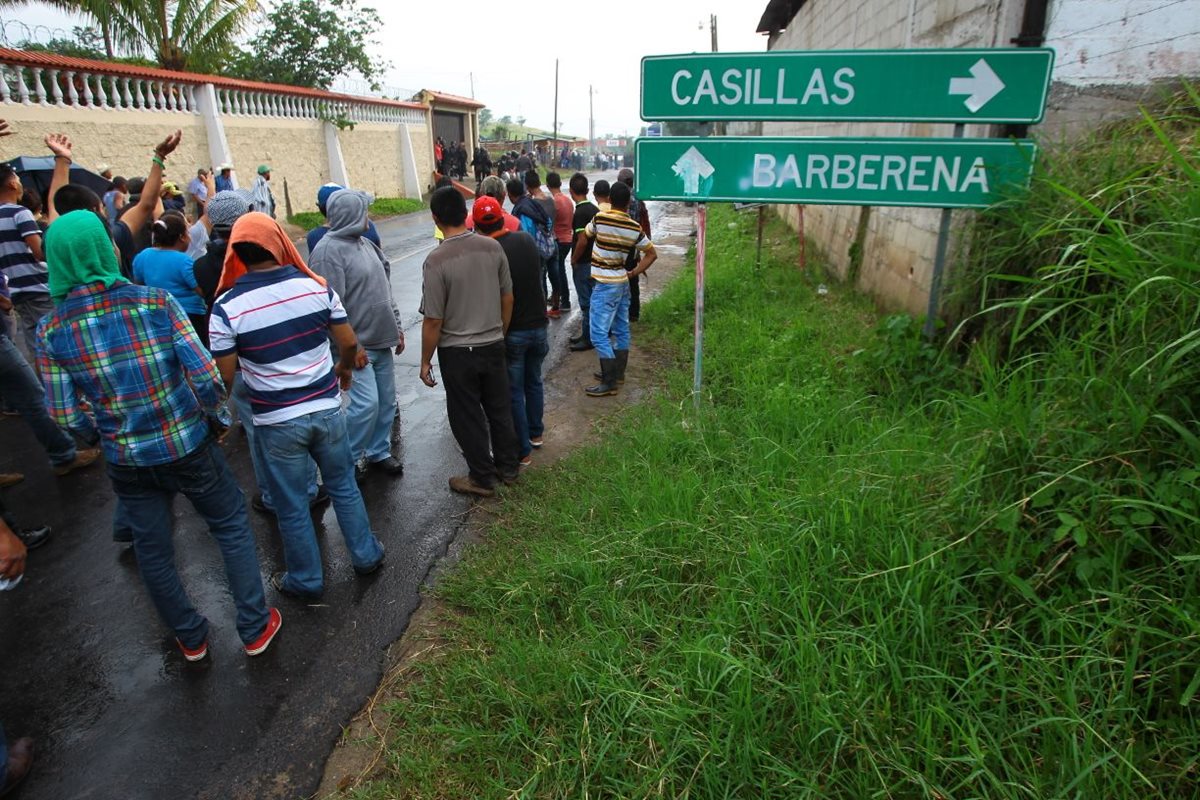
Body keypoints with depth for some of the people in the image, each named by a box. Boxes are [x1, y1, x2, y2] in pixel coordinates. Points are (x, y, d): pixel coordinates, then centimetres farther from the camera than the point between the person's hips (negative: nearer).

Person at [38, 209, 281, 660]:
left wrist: (105, 422, 15)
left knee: (152, 550, 20)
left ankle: (191, 638, 39)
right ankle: (255, 628, 25)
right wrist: (218, 420, 0)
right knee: (232, 528, 17)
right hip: (189, 447, -2)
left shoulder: (52, 331, -9)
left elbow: (65, 416, -5)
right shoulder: (155, 302, -15)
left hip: (128, 461, 2)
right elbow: (206, 376, -17)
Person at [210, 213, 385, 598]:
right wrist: (345, 368, 20)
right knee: (344, 486, 22)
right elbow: (349, 342, -2)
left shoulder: (226, 308, -14)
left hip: (276, 421, -2)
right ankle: (367, 555, 35)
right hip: (326, 409, 2)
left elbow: (225, 376, -9)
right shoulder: (315, 286, -9)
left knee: (292, 507, 15)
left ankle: (306, 580, 33)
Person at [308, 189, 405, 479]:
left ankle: (378, 452, 30)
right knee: (367, 403, -12)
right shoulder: (329, 251, -16)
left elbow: (384, 289, 18)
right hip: (358, 345, -8)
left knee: (386, 401, 13)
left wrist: (397, 326, 16)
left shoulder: (364, 243, 11)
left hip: (382, 340, 8)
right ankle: (349, 461, 9)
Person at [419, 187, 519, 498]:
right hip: (493, 345, 5)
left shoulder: (436, 260, -19)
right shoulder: (493, 247, -5)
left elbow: (433, 321, -16)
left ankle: (482, 478, 24)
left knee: (468, 417, 11)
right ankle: (507, 467, 34)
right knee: (499, 409, 19)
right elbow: (507, 299, 4)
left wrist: (425, 361, -3)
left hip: (457, 352, -4)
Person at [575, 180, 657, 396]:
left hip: (605, 284, -7)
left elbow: (582, 241, 2)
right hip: (623, 282, 7)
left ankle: (609, 383, -5)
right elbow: (651, 254, 5)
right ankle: (618, 372, 28)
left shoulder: (600, 218, -12)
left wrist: (575, 262, 19)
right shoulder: (635, 228, 0)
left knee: (599, 334, -6)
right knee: (621, 329, 15)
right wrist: (634, 273, 5)